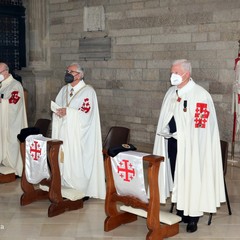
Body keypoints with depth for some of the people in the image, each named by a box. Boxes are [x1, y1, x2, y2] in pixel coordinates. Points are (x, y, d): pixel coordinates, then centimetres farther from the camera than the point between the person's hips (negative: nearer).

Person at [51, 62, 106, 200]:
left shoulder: (88, 91, -8)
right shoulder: (64, 90, 13)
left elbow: (86, 114, -15)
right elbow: (56, 107, 15)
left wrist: (67, 112, -20)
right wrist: (58, 112, -8)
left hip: (79, 135, -6)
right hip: (64, 133, 6)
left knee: (79, 162, -4)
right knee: (65, 159, 6)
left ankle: (83, 190, 5)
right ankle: (67, 187, 16)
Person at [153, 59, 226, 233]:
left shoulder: (200, 94, -13)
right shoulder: (171, 93, 8)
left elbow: (201, 124, -15)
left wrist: (180, 134, -14)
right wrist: (166, 131, -1)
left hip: (190, 145, -6)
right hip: (172, 142, 6)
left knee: (191, 179, 1)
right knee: (176, 178, 14)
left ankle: (192, 218, 14)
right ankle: (180, 212, 29)